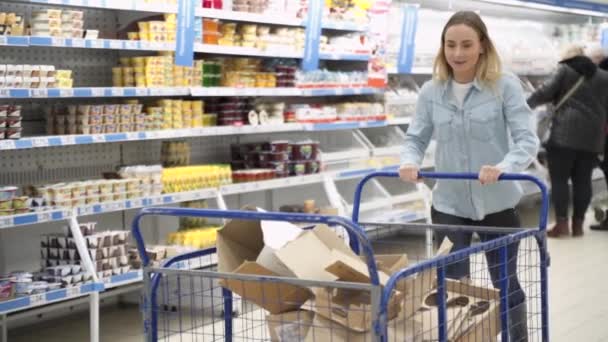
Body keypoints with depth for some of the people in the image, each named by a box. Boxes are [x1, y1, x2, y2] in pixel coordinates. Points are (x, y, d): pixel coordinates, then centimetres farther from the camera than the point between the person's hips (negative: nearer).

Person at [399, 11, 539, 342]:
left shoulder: (505, 86, -10)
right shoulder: (431, 91, -1)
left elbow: (527, 140, -15)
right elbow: (416, 138, 3)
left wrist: (503, 167, -34)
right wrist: (409, 162, -20)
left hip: (497, 203, -1)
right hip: (448, 204, 2)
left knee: (505, 284, 15)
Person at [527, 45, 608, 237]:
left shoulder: (565, 71, 2)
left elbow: (546, 92, -6)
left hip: (564, 134, -4)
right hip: (592, 137, 5)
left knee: (559, 178, -1)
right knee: (582, 180, 8)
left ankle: (562, 223, -6)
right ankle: (578, 224, 9)